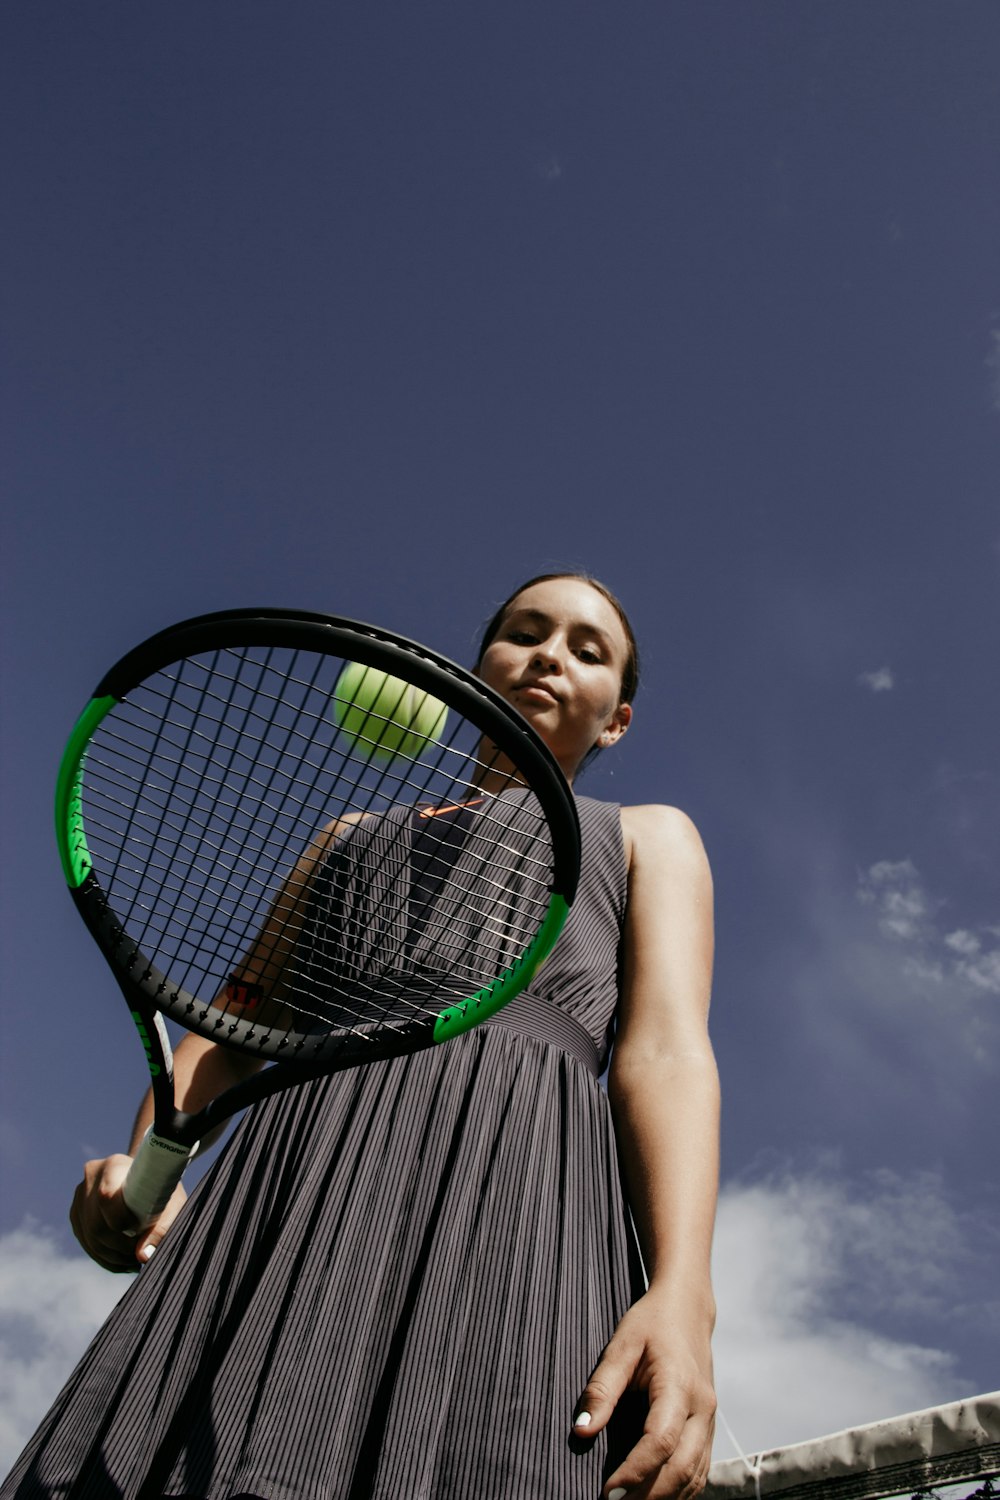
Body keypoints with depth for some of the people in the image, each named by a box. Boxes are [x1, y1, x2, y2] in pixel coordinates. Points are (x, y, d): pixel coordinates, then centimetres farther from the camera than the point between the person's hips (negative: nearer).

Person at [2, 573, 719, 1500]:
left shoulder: (648, 839, 23)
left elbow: (666, 1050, 5)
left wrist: (682, 1292, -13)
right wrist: (141, 1165, 0)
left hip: (522, 1189, -2)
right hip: (302, 1178, 3)